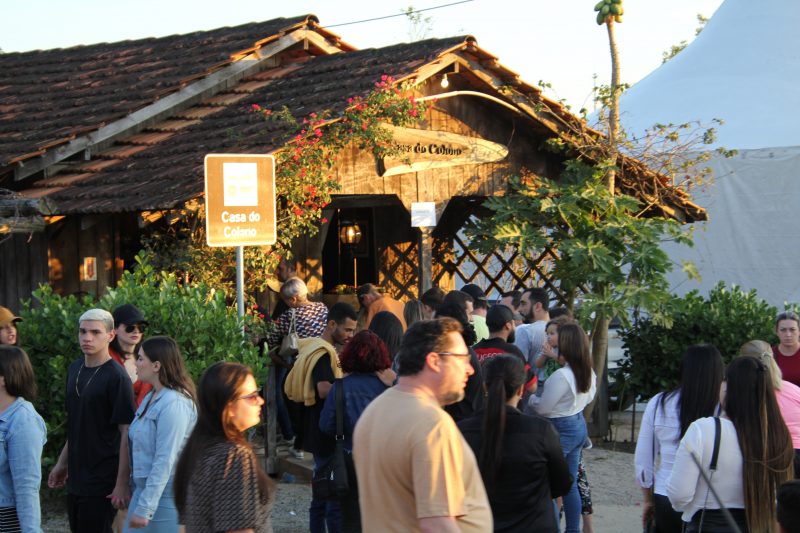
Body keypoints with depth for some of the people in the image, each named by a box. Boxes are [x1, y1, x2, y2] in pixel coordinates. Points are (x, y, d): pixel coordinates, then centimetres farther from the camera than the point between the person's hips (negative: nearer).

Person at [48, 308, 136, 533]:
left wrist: (122, 483, -18)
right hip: (76, 479, 7)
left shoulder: (116, 377, -13)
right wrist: (62, 464, 20)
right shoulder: (74, 370, 9)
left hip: (102, 482, -7)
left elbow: (127, 433, -15)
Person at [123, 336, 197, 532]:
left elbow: (165, 461, -23)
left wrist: (144, 509, -24)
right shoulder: (151, 397, 12)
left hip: (165, 493, -9)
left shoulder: (173, 404, -20)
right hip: (144, 487, 9)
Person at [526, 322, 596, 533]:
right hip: (579, 424, 9)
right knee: (570, 483, 17)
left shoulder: (561, 376, -25)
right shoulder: (589, 372, 1)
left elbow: (542, 408, -16)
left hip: (560, 428, -9)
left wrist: (528, 397, 2)